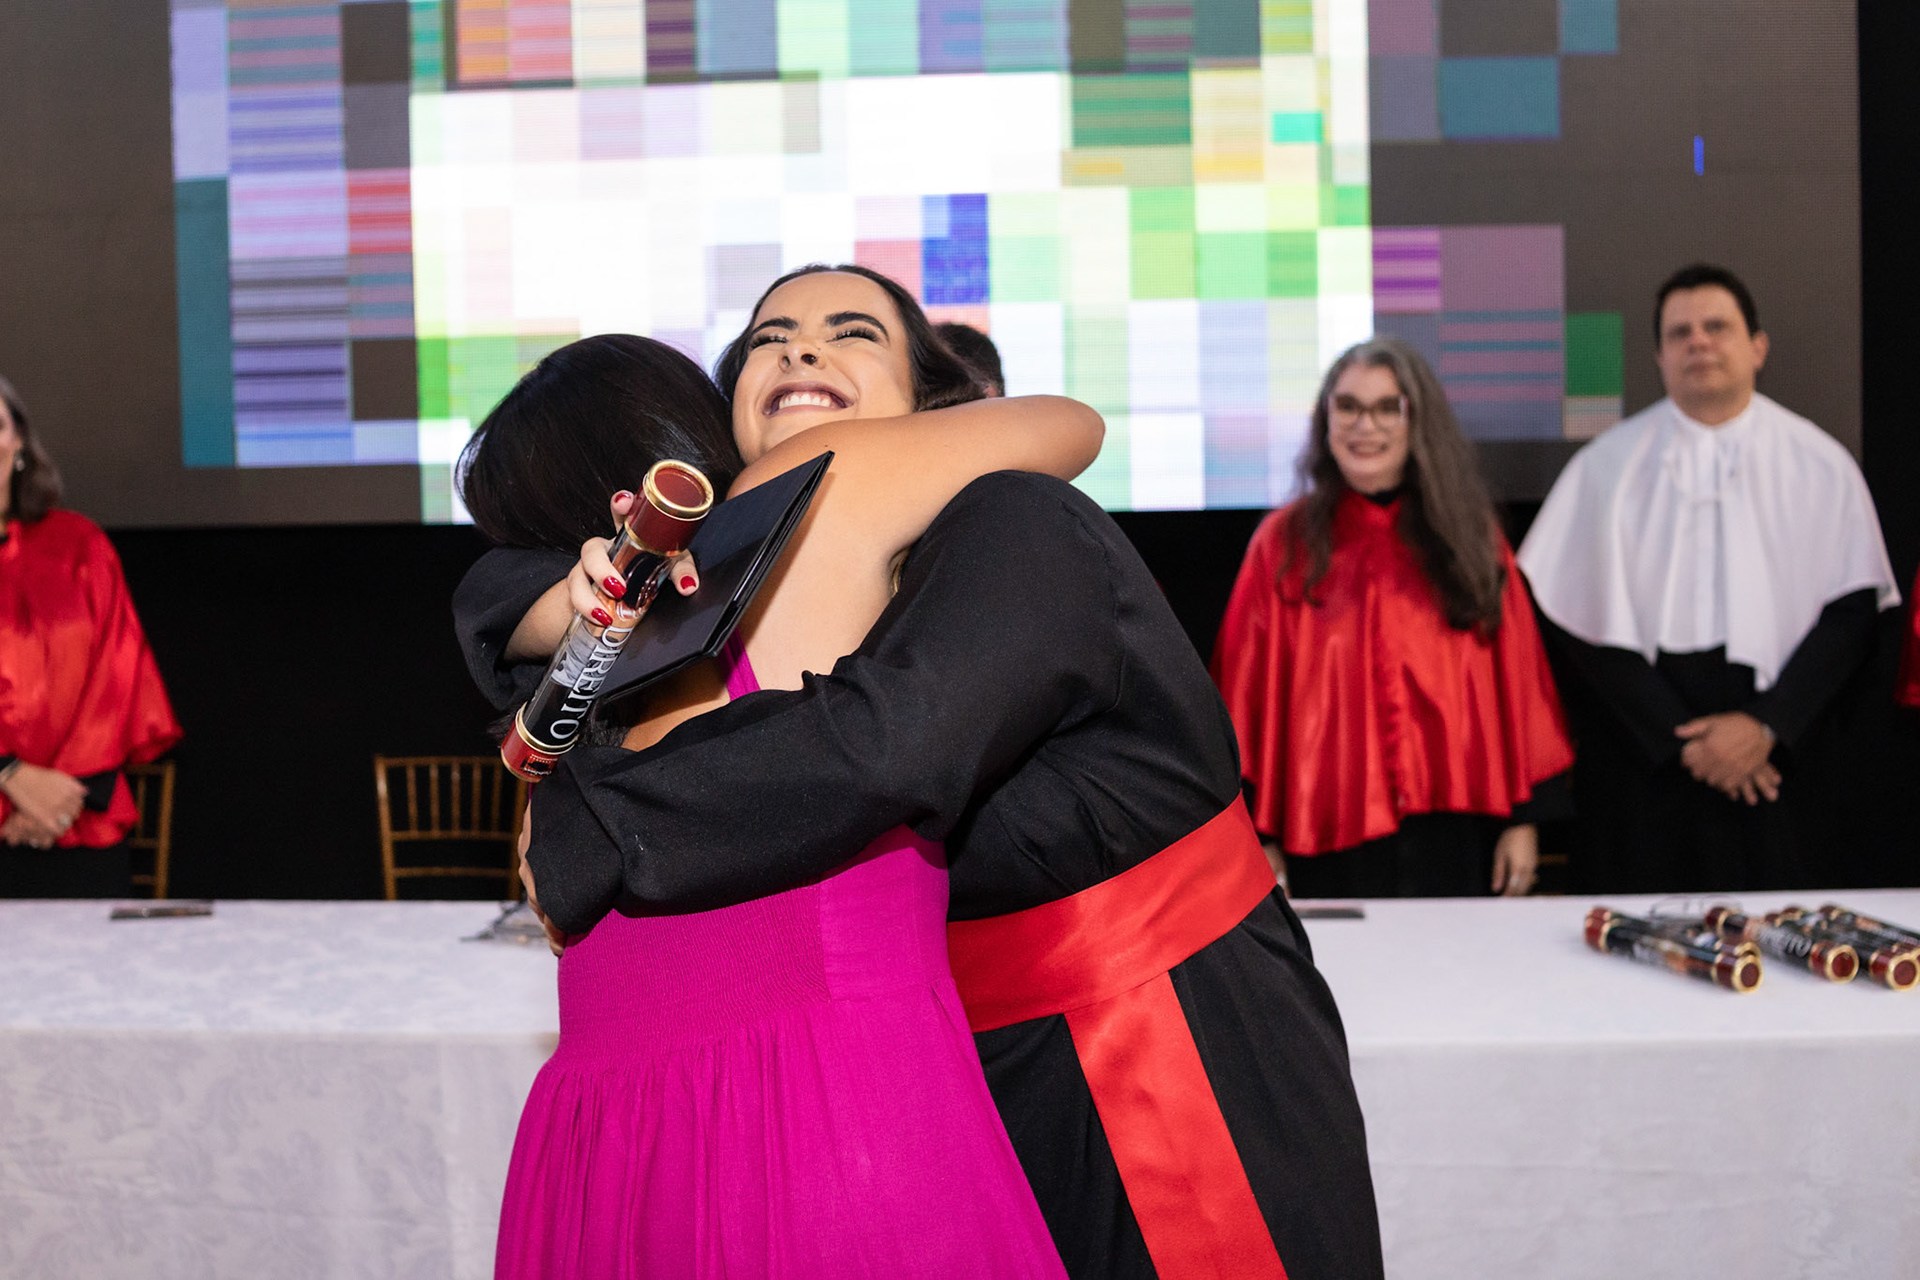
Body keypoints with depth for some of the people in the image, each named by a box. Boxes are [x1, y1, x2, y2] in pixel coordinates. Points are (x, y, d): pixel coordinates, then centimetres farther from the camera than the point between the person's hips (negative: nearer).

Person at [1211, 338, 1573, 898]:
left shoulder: (1469, 539, 7)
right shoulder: (1283, 544, 3)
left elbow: (1517, 677, 6)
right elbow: (1249, 694, 1)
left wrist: (1524, 817, 1)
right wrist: (1259, 837, -3)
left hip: (1452, 833, 1)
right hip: (1329, 839, -1)